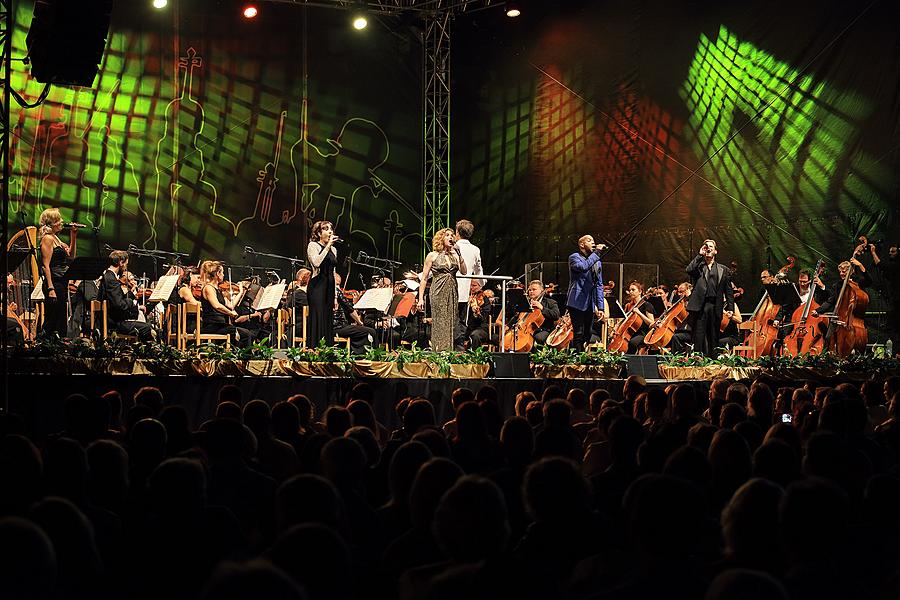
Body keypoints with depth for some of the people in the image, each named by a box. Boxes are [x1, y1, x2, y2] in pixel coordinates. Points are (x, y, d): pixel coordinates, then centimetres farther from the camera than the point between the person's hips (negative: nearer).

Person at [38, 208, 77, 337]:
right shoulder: (47, 238, -11)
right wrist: (50, 288, -23)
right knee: (51, 321, -8)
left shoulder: (55, 238, 15)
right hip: (54, 283, -10)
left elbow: (71, 255, 24)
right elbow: (46, 266, -17)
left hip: (61, 283, 10)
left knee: (60, 318, 13)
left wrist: (73, 236, 14)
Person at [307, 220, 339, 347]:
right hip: (317, 287, -7)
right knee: (318, 321, -11)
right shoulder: (313, 245, -2)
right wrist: (328, 246, -16)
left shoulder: (333, 249, 18)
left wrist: (335, 297, 16)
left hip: (329, 288, 7)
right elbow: (316, 262, -21)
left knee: (328, 321, 4)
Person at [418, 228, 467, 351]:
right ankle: (438, 353, -4)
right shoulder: (432, 256, 2)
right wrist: (420, 298, -5)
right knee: (440, 325, -6)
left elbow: (464, 272, -1)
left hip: (452, 293, 4)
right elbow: (424, 278, 2)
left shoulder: (455, 255, 12)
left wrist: (459, 255, -7)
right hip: (439, 293, -4)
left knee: (451, 324, 2)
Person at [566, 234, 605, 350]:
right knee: (578, 334, -10)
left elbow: (599, 285, 17)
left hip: (590, 304, 7)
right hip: (577, 302, -6)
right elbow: (583, 267, -24)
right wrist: (596, 253, -19)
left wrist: (600, 307, 10)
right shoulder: (574, 257, -1)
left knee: (587, 335, 7)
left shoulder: (597, 262, 18)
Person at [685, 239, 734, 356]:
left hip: (715, 307, 2)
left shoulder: (723, 270, 15)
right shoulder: (698, 266, 12)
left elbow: (729, 290, 13)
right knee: (699, 337, -4)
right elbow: (689, 270, -12)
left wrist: (730, 308, 4)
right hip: (699, 306, -2)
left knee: (713, 338, 5)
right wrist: (700, 255, -3)